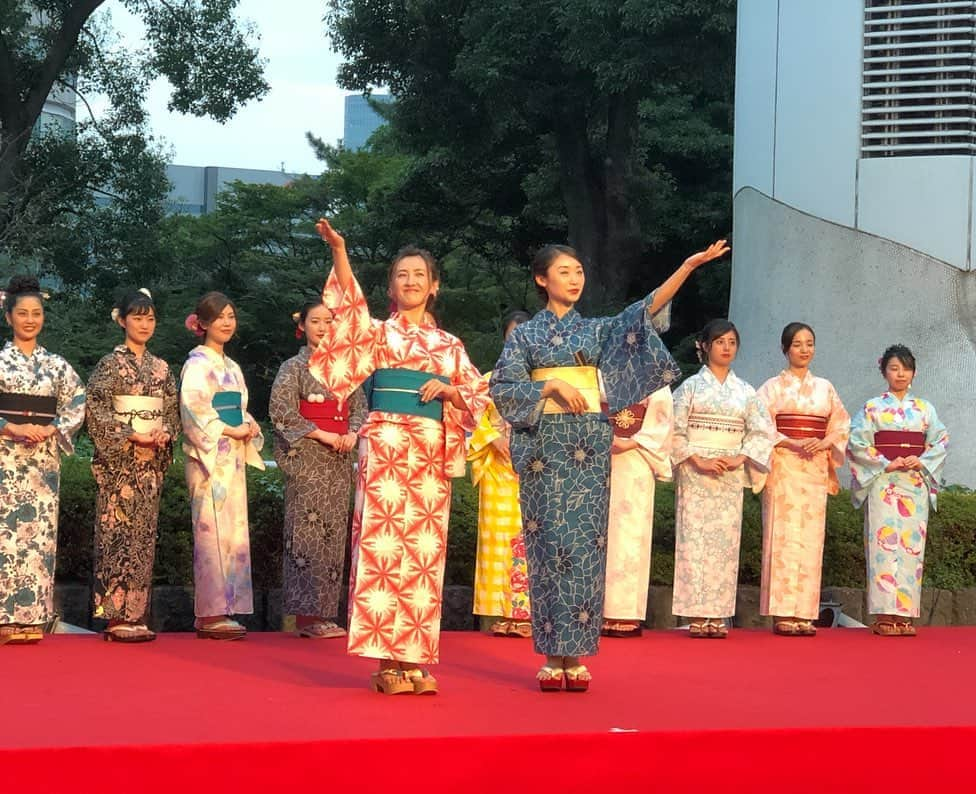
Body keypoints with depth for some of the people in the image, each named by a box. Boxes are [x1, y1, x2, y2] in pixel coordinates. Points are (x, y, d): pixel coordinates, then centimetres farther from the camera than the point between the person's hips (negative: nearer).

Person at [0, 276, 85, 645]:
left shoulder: (57, 365, 12)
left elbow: (78, 405, 8)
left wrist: (50, 429, -7)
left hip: (44, 457, 3)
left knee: (40, 529, 0)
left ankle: (33, 616, 2)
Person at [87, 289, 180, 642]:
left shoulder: (161, 368, 13)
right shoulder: (111, 364, -2)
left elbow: (172, 411, 16)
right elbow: (97, 410, -8)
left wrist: (164, 434, -4)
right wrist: (131, 435, -16)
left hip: (151, 460, 6)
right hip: (119, 460, -6)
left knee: (144, 533, 4)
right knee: (118, 531, -8)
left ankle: (136, 614, 7)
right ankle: (115, 617, -8)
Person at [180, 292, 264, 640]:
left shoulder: (230, 366, 20)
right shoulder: (197, 363, -6)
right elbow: (193, 410, -16)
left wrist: (249, 428, 3)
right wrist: (229, 431, -16)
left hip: (232, 457, 9)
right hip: (208, 456, -9)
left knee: (233, 531, 6)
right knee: (213, 531, -11)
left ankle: (220, 611, 9)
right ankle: (210, 615, -10)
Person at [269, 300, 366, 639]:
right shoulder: (294, 367, -2)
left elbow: (359, 407, 14)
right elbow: (281, 411, -10)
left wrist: (352, 433, -7)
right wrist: (322, 435, -14)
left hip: (338, 459, 6)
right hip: (307, 458, -6)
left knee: (333, 531, 4)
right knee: (307, 531, -9)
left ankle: (323, 614, 7)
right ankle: (307, 615, -9)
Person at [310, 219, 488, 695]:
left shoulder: (449, 346, 17)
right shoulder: (379, 333, 8)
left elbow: (478, 397, 16)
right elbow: (351, 305, -12)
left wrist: (448, 390, -5)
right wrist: (338, 251, -26)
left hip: (433, 455, 4)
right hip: (386, 450, -3)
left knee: (425, 553, 1)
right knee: (384, 547, -11)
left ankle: (414, 659, 4)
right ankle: (387, 661, -11)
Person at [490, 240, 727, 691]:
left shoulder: (598, 330, 13)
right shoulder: (525, 335, 9)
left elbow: (644, 313, -1)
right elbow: (502, 388, 1)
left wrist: (687, 267, -12)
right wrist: (552, 386, -12)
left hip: (589, 443, 2)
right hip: (544, 442, -2)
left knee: (585, 540, -4)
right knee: (550, 538, -6)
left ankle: (575, 654, -1)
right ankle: (552, 655, -3)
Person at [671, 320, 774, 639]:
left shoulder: (745, 391, 12)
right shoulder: (691, 386, 4)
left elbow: (762, 431, 8)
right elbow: (675, 430, -2)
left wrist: (739, 459, -7)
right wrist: (698, 461, -13)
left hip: (731, 474, 3)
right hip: (694, 472, -3)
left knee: (725, 539, -1)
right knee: (694, 537, -7)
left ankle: (718, 615, 2)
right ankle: (697, 615, -6)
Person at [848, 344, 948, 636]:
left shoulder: (924, 409, 12)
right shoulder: (873, 407, 4)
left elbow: (941, 440, 8)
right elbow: (857, 442, -4)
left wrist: (922, 461, -8)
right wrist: (885, 463, -12)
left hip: (916, 483, 3)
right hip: (883, 484, -3)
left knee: (912, 544, -1)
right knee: (884, 542, -9)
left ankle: (905, 614, 2)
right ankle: (884, 615, -10)